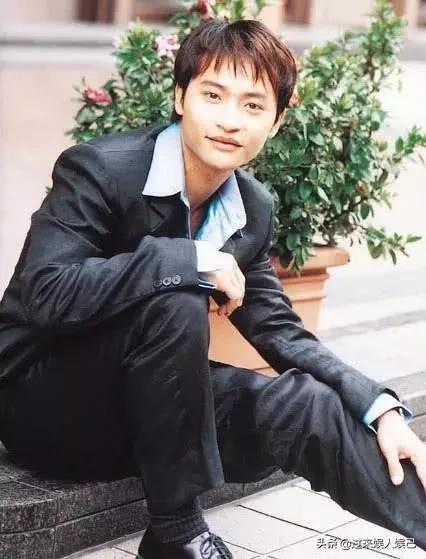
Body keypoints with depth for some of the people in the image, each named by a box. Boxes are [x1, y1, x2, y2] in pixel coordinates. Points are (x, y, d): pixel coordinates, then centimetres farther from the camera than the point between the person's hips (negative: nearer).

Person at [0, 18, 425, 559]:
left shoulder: (253, 210, 0)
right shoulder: (99, 169, -20)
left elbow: (280, 331, 4)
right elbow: (44, 291, -33)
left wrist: (381, 408, -11)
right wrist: (192, 261, -33)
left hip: (146, 402, 6)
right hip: (48, 400, -6)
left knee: (310, 407, -14)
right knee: (176, 303, -32)